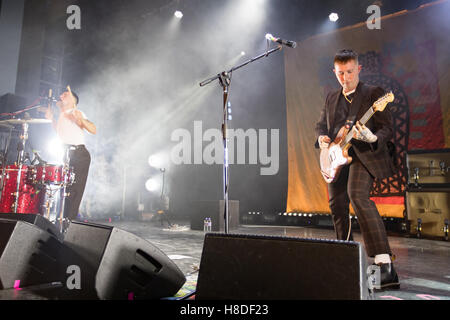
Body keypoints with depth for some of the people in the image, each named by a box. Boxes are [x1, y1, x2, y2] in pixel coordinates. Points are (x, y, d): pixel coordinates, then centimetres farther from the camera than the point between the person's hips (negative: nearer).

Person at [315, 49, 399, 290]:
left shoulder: (373, 94, 1)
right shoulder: (331, 98, 18)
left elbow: (387, 128, -5)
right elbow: (321, 124, 24)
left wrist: (372, 138, -27)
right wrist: (321, 137, 0)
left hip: (363, 155, -6)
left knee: (358, 195, -29)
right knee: (337, 206, 9)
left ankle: (384, 263, -26)